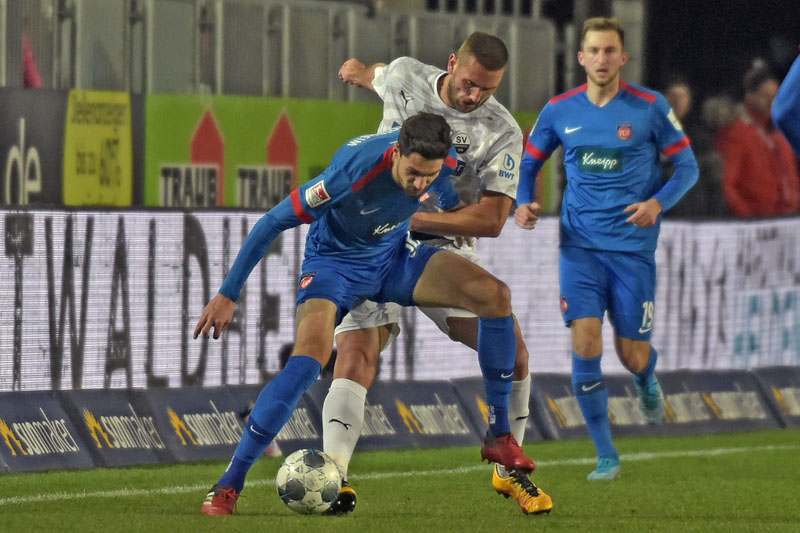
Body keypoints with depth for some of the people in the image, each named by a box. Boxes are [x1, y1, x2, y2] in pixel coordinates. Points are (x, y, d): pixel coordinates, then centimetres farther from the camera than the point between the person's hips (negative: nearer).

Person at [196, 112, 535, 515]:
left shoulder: (445, 162, -20)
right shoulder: (353, 171, -36)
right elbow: (273, 222, -26)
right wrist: (228, 295, -22)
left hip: (394, 255, 5)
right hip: (333, 263, -5)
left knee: (495, 295, -14)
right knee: (306, 362, -30)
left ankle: (498, 437, -1)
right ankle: (228, 486, -22)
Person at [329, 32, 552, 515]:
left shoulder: (502, 133, -10)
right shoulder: (404, 77, -3)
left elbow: (491, 219, -17)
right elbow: (379, 76, 24)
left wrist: (414, 218, -25)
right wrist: (359, 72, 46)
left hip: (443, 249, 0)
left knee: (510, 348, -10)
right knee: (357, 355, -20)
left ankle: (510, 472, 10)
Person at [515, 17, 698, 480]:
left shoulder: (649, 108, -5)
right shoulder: (559, 111, 2)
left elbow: (688, 166, 1)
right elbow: (530, 162, 16)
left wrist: (658, 203, -16)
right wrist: (523, 202, -5)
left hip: (634, 246, -1)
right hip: (580, 245, 1)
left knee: (632, 355, 2)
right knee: (586, 345, -14)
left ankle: (647, 381, 43)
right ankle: (606, 455, -3)